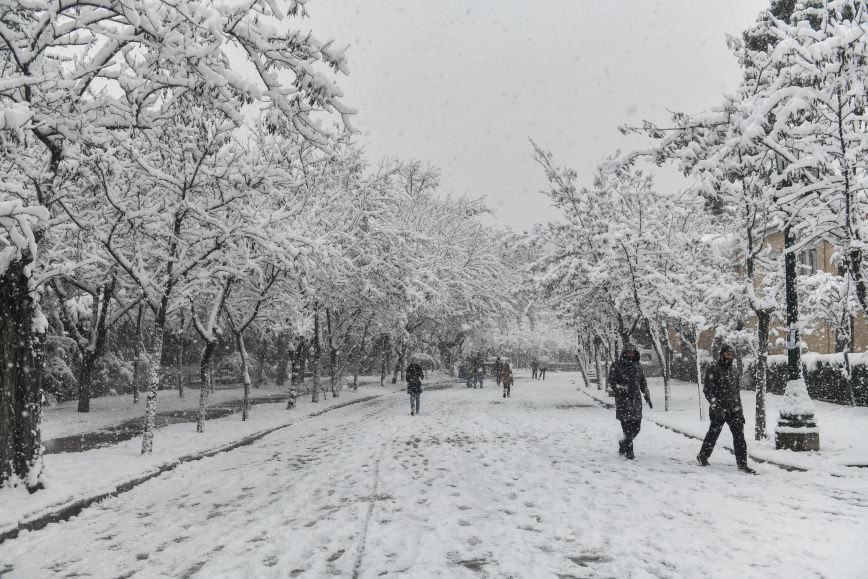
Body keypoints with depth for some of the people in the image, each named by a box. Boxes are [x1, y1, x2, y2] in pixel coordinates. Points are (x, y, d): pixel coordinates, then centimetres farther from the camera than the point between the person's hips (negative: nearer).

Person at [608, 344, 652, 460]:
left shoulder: (638, 365, 12)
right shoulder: (617, 365, -3)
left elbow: (643, 383, 20)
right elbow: (611, 381, -4)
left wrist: (647, 397, 15)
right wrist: (620, 389, -19)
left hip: (636, 399, 5)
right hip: (623, 399, -5)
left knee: (636, 427, 6)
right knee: (628, 426, -9)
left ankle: (623, 445, 28)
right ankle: (628, 452, 0)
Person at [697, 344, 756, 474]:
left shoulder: (734, 370, 12)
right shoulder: (713, 369, -7)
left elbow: (738, 389, 20)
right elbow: (707, 389, -12)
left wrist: (739, 407, 17)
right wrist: (715, 405, -22)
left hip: (734, 409, 5)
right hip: (719, 410, -5)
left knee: (739, 435, -1)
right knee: (713, 434, 7)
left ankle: (742, 464, 4)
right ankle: (703, 456, 27)